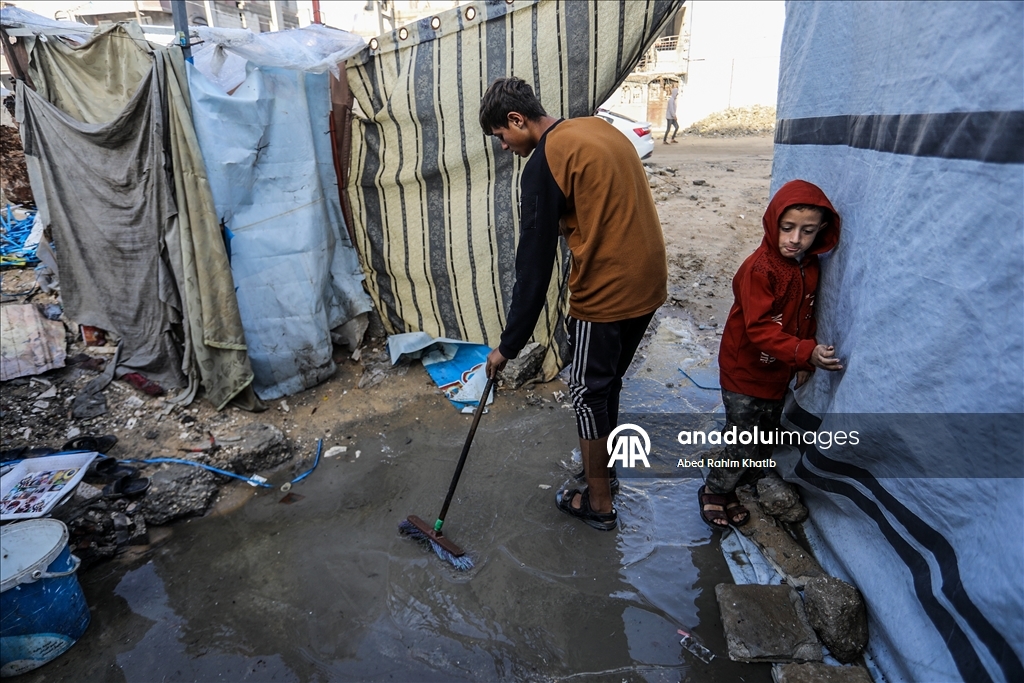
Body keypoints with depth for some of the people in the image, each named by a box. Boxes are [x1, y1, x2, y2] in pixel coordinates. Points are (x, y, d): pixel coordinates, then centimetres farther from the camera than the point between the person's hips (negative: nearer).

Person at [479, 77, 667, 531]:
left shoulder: (544, 163, -14)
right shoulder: (598, 127, 12)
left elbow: (534, 264, -16)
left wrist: (509, 344, -9)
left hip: (607, 294, -9)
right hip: (648, 283, 9)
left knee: (588, 393, 8)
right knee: (607, 383, 23)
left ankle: (598, 503, 24)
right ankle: (602, 469, 41)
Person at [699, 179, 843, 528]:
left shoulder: (810, 266, 0)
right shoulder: (759, 268, -24)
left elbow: (806, 316, 11)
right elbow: (760, 328, -29)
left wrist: (805, 362, 10)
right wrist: (806, 352, -39)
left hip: (778, 373, 8)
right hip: (745, 372, -7)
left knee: (764, 445, 19)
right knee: (744, 445, 1)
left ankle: (727, 487, 39)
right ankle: (714, 490, 26)